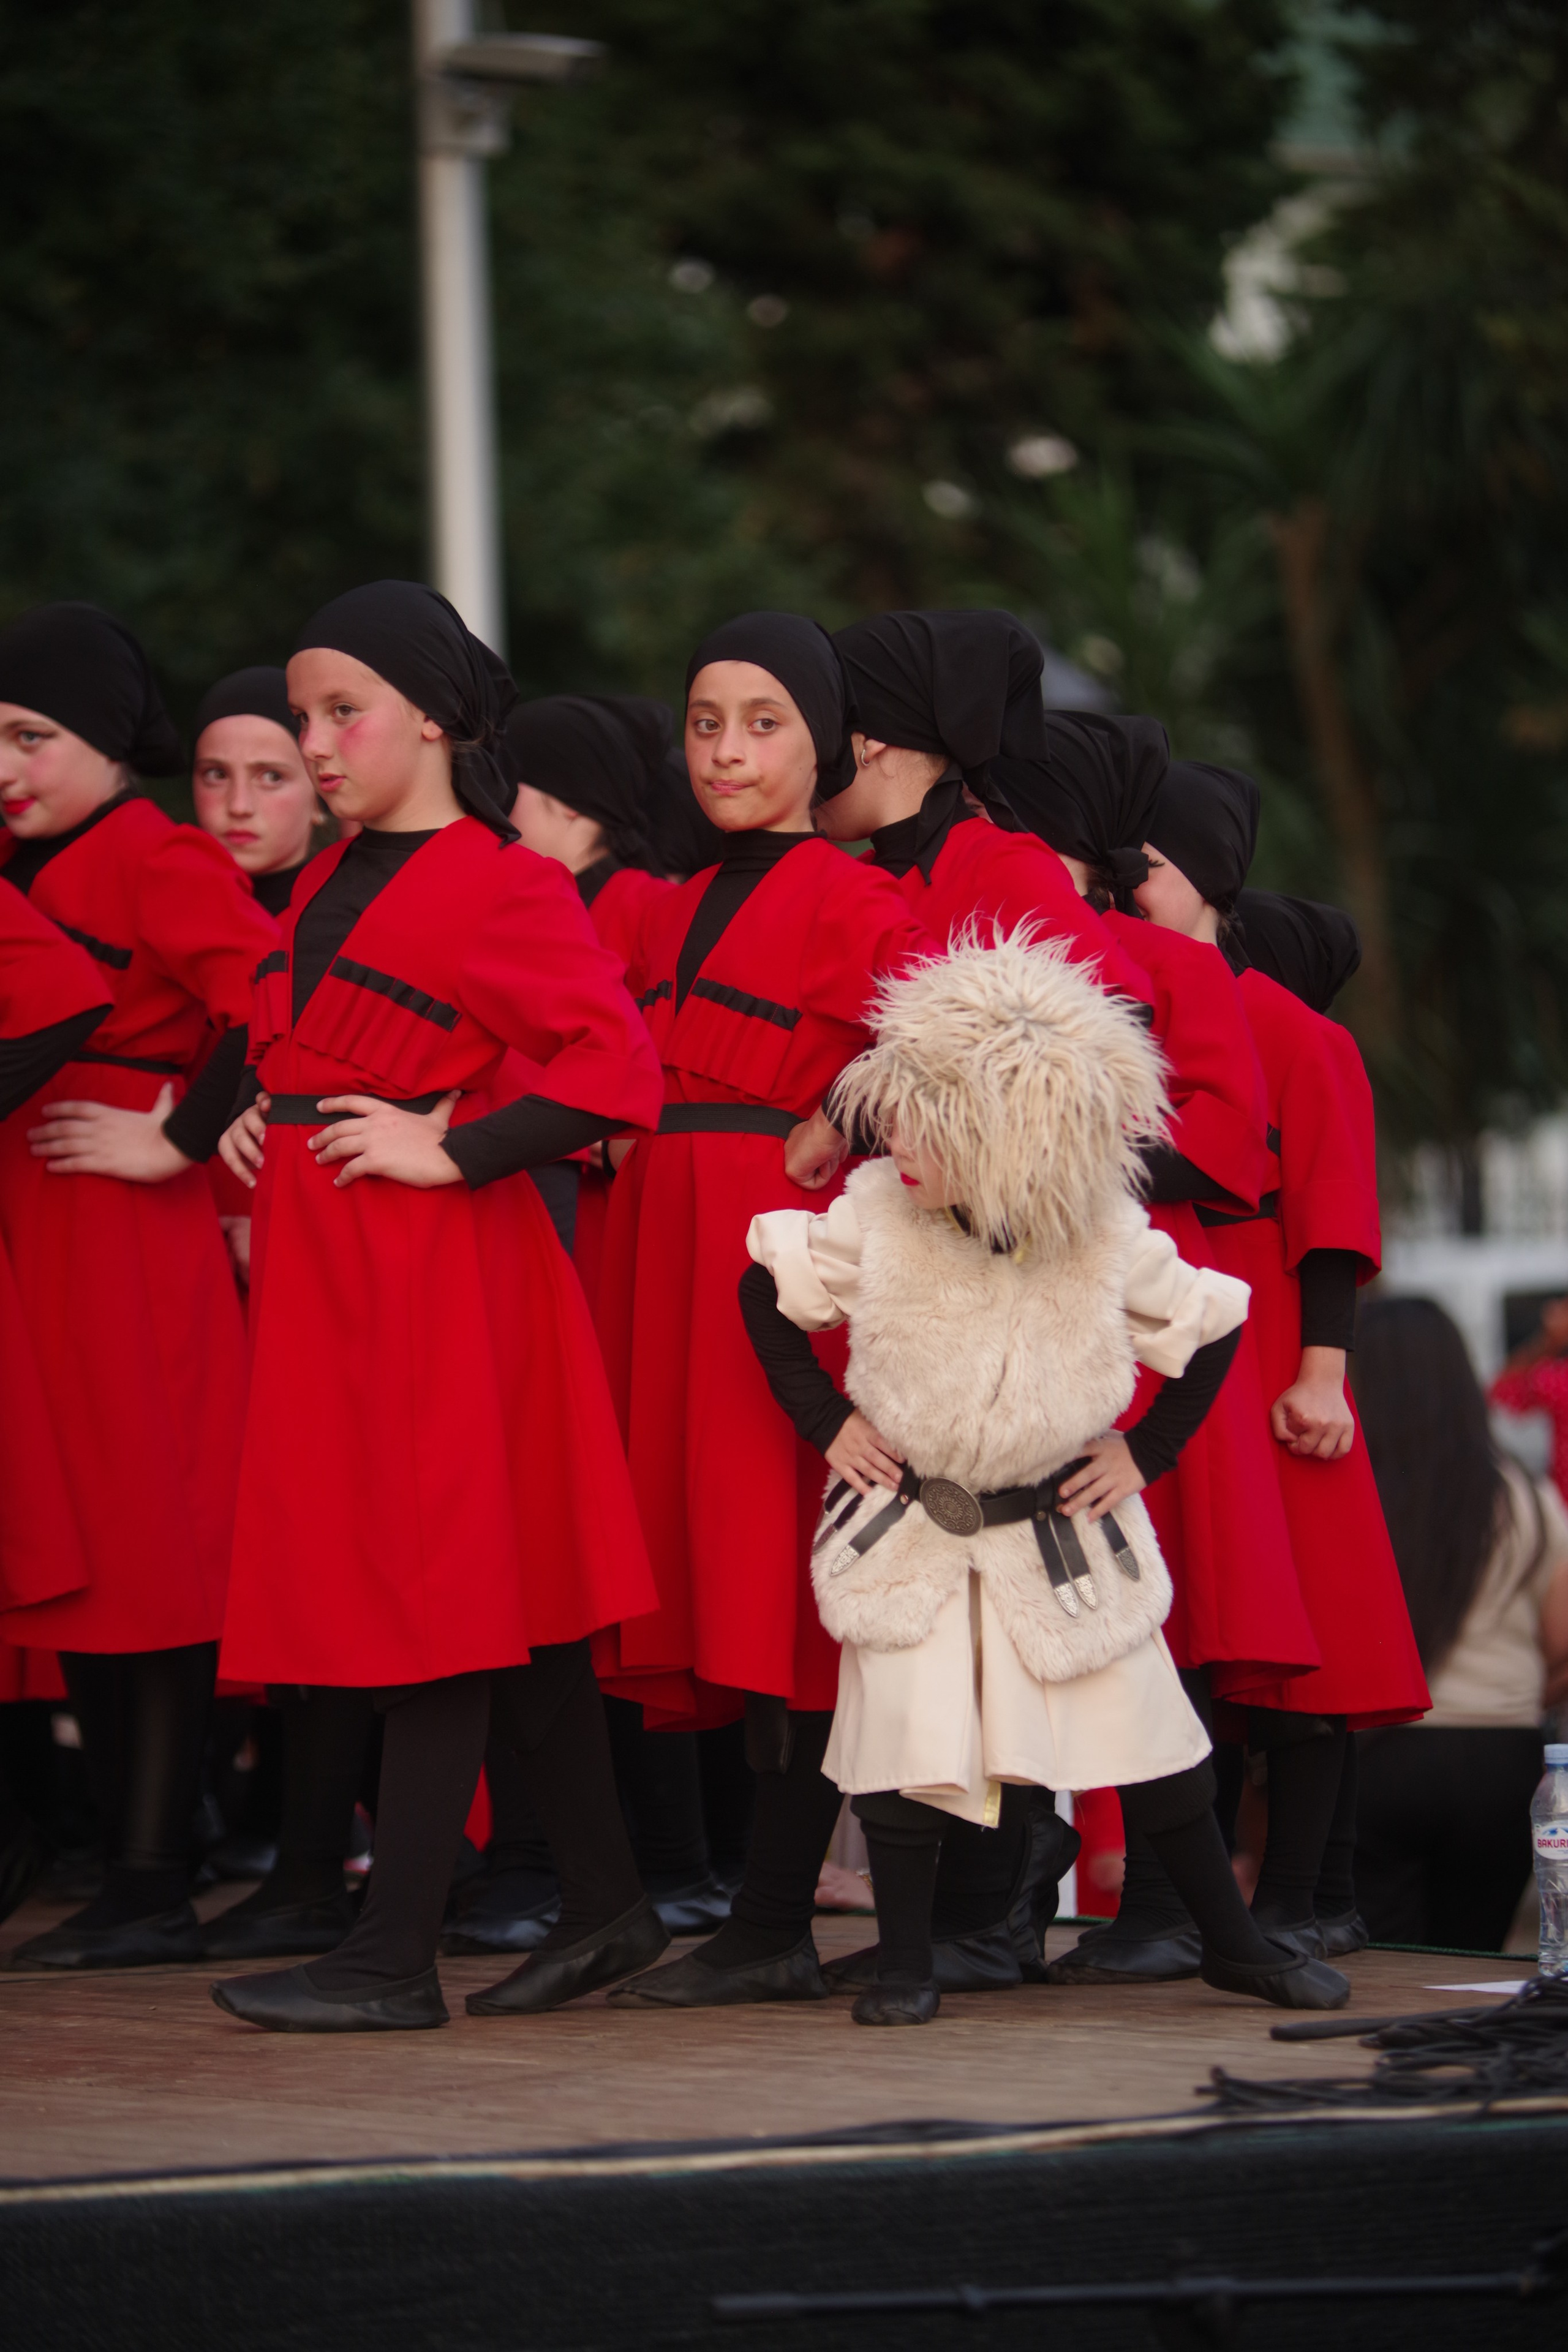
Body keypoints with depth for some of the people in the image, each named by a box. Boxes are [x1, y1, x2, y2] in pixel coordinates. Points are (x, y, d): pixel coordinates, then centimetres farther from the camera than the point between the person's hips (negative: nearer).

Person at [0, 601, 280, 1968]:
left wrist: (179, 1142, -17)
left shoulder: (162, 865, -10)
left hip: (135, 1245, -9)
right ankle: (133, 1870, 14)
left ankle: (155, 1890, -5)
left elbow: (278, 1010, -23)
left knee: (149, 1561, -7)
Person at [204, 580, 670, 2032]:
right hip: (327, 1264, 9)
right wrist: (257, 1119, 12)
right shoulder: (328, 888, 16)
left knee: (440, 1597, -6)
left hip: (440, 1266, -9)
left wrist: (451, 1152, -18)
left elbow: (615, 1068, -20)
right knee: (517, 1601, 11)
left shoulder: (501, 887, -10)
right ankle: (606, 1907, 17)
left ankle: (395, 1957, -6)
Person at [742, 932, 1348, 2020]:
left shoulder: (1112, 1243, -15)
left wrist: (1145, 1451, -3)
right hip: (910, 1523, 0)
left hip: (1062, 1525, 0)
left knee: (1147, 1732, 5)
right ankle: (905, 1963, 8)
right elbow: (768, 1290, -1)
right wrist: (827, 1420, -4)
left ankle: (1236, 1939, 19)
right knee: (908, 1741, -7)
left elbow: (1214, 1330, 0)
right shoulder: (872, 1221, -15)